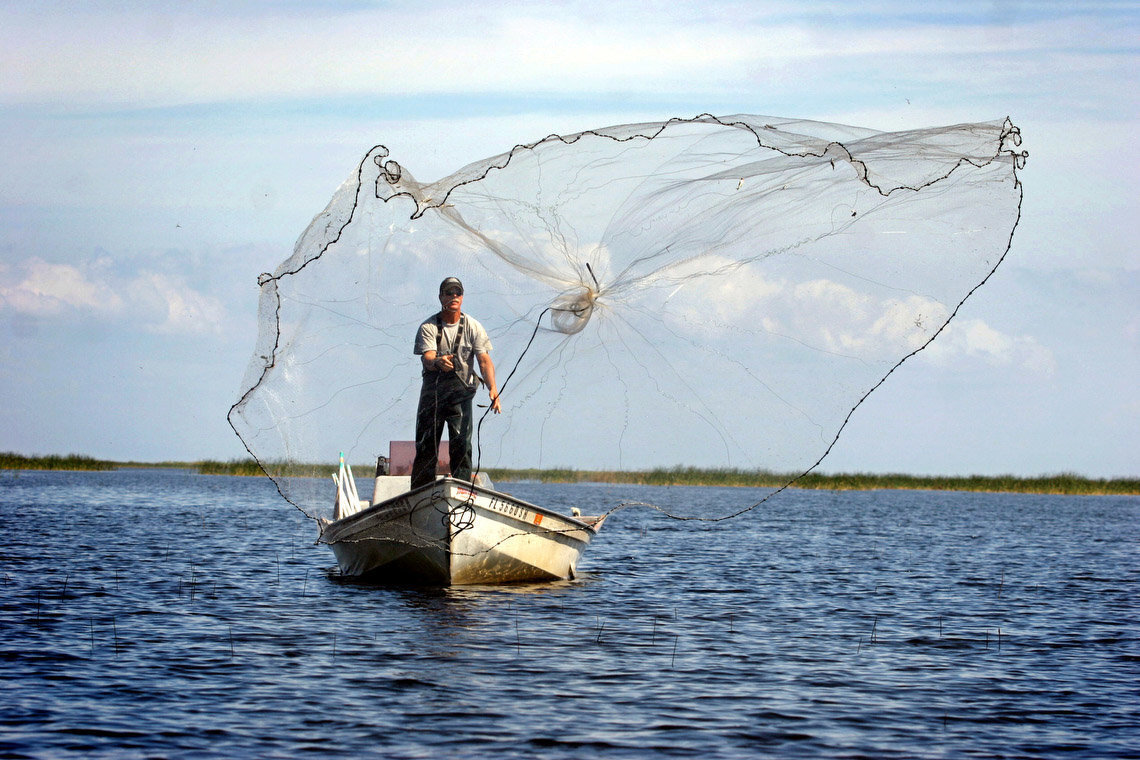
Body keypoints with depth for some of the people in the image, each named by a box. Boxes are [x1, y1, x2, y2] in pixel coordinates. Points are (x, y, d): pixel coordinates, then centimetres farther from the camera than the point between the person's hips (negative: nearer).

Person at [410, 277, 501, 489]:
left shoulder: (473, 327, 1)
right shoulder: (428, 327, -1)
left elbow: (484, 360, -7)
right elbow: (427, 357, -16)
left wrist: (493, 388, -23)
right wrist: (438, 362, -41)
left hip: (461, 391, 0)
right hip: (432, 390, 1)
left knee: (461, 444, -12)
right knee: (425, 446, 2)